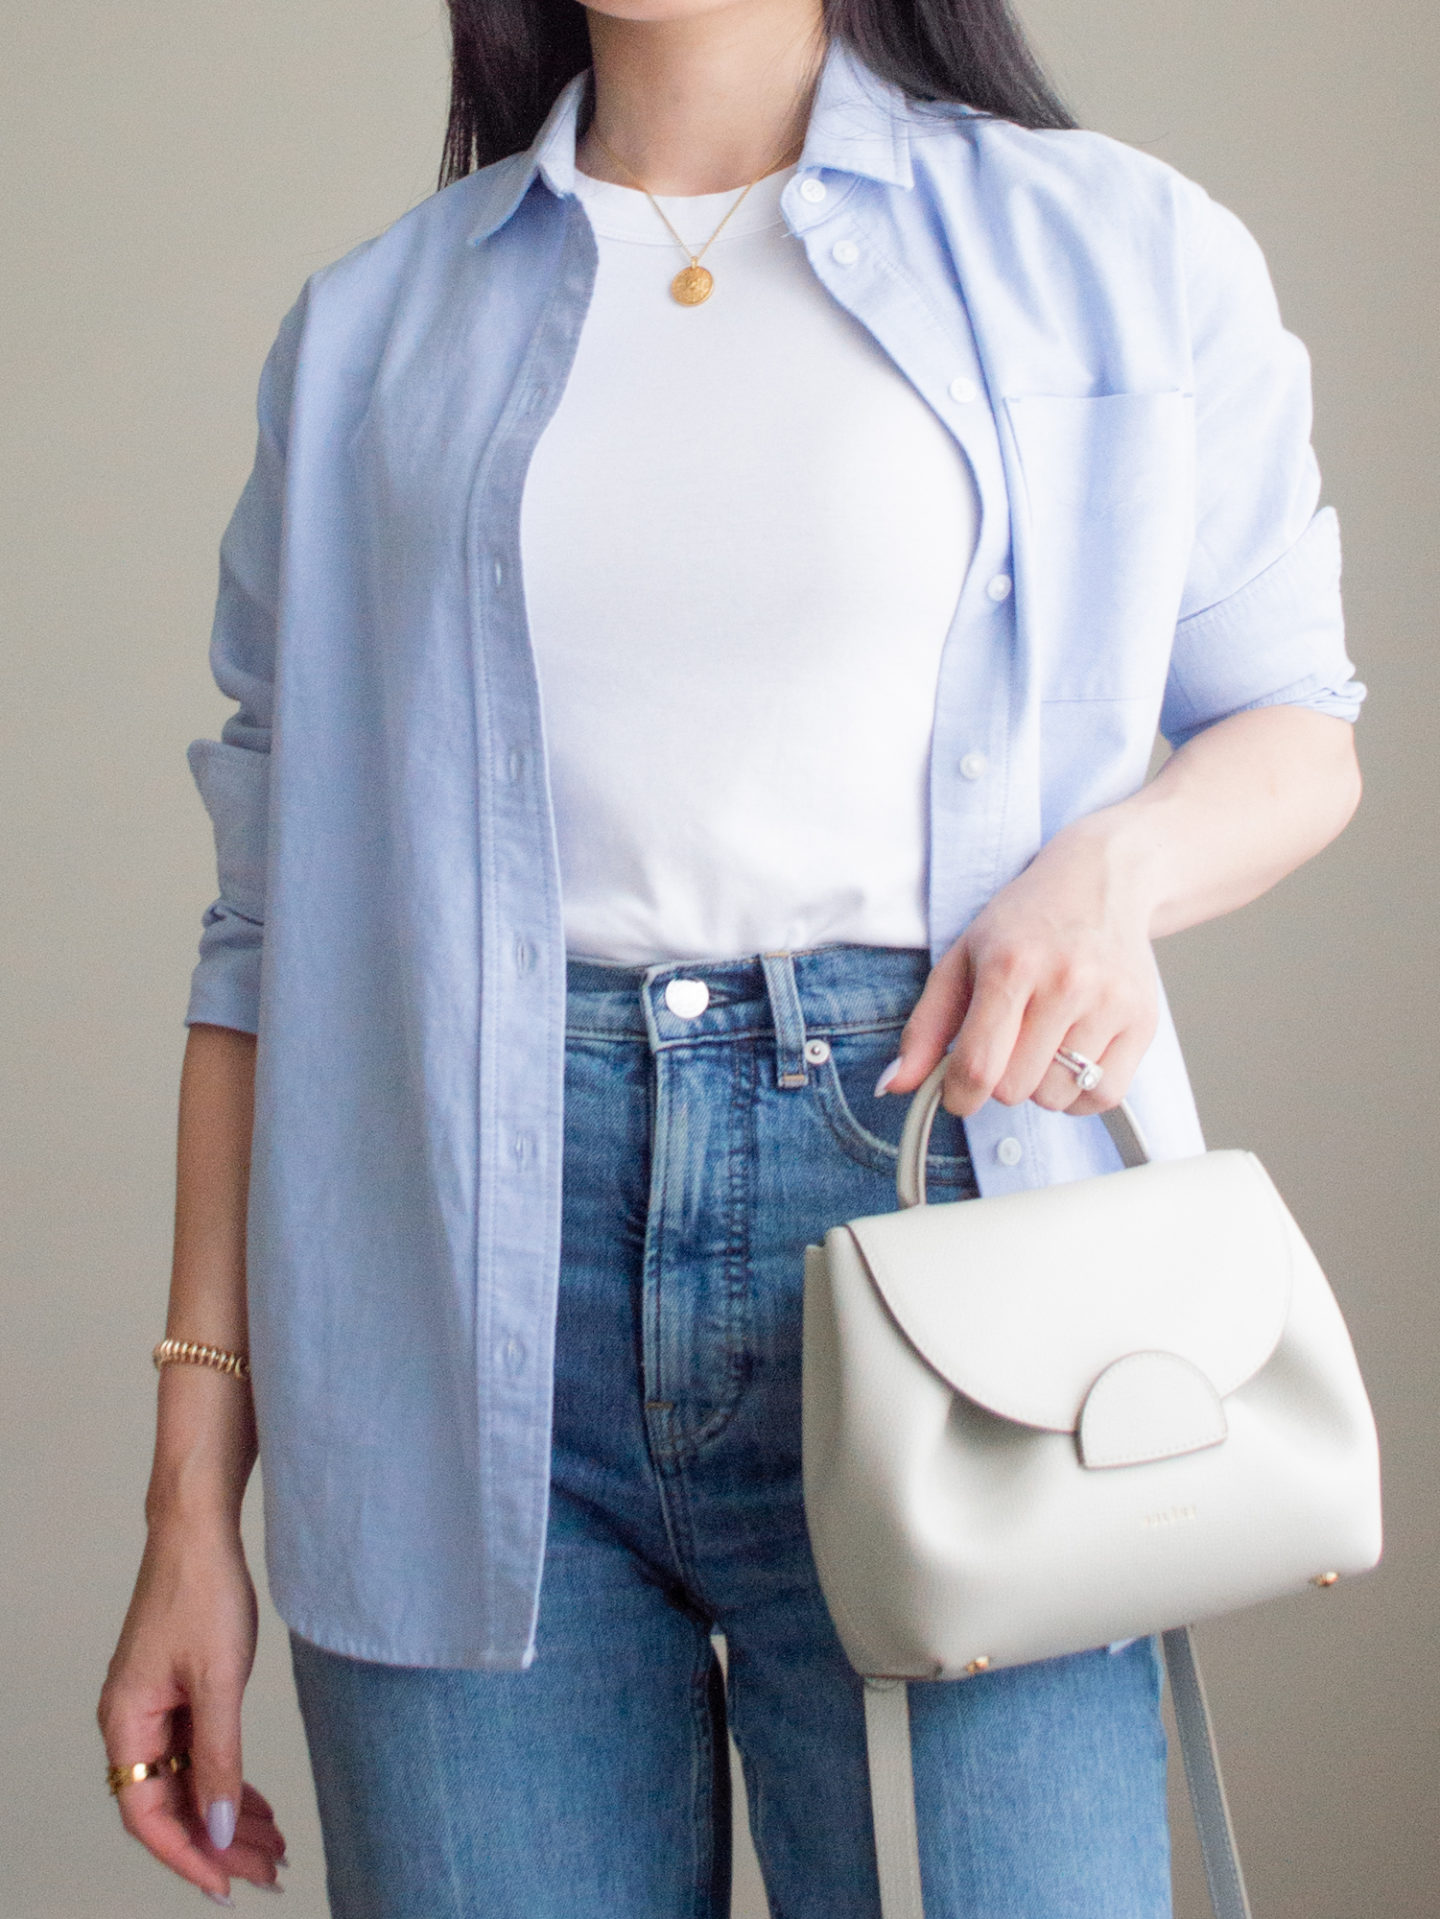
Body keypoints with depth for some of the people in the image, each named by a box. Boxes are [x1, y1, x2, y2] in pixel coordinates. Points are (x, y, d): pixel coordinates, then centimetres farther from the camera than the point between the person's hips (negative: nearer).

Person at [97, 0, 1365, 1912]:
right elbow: (275, 920, 11)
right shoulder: (373, 328, 14)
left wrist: (1112, 863, -9)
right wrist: (194, 1499, 5)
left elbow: (1295, 720, 16)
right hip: (469, 1280, 2)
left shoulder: (1123, 249, 11)